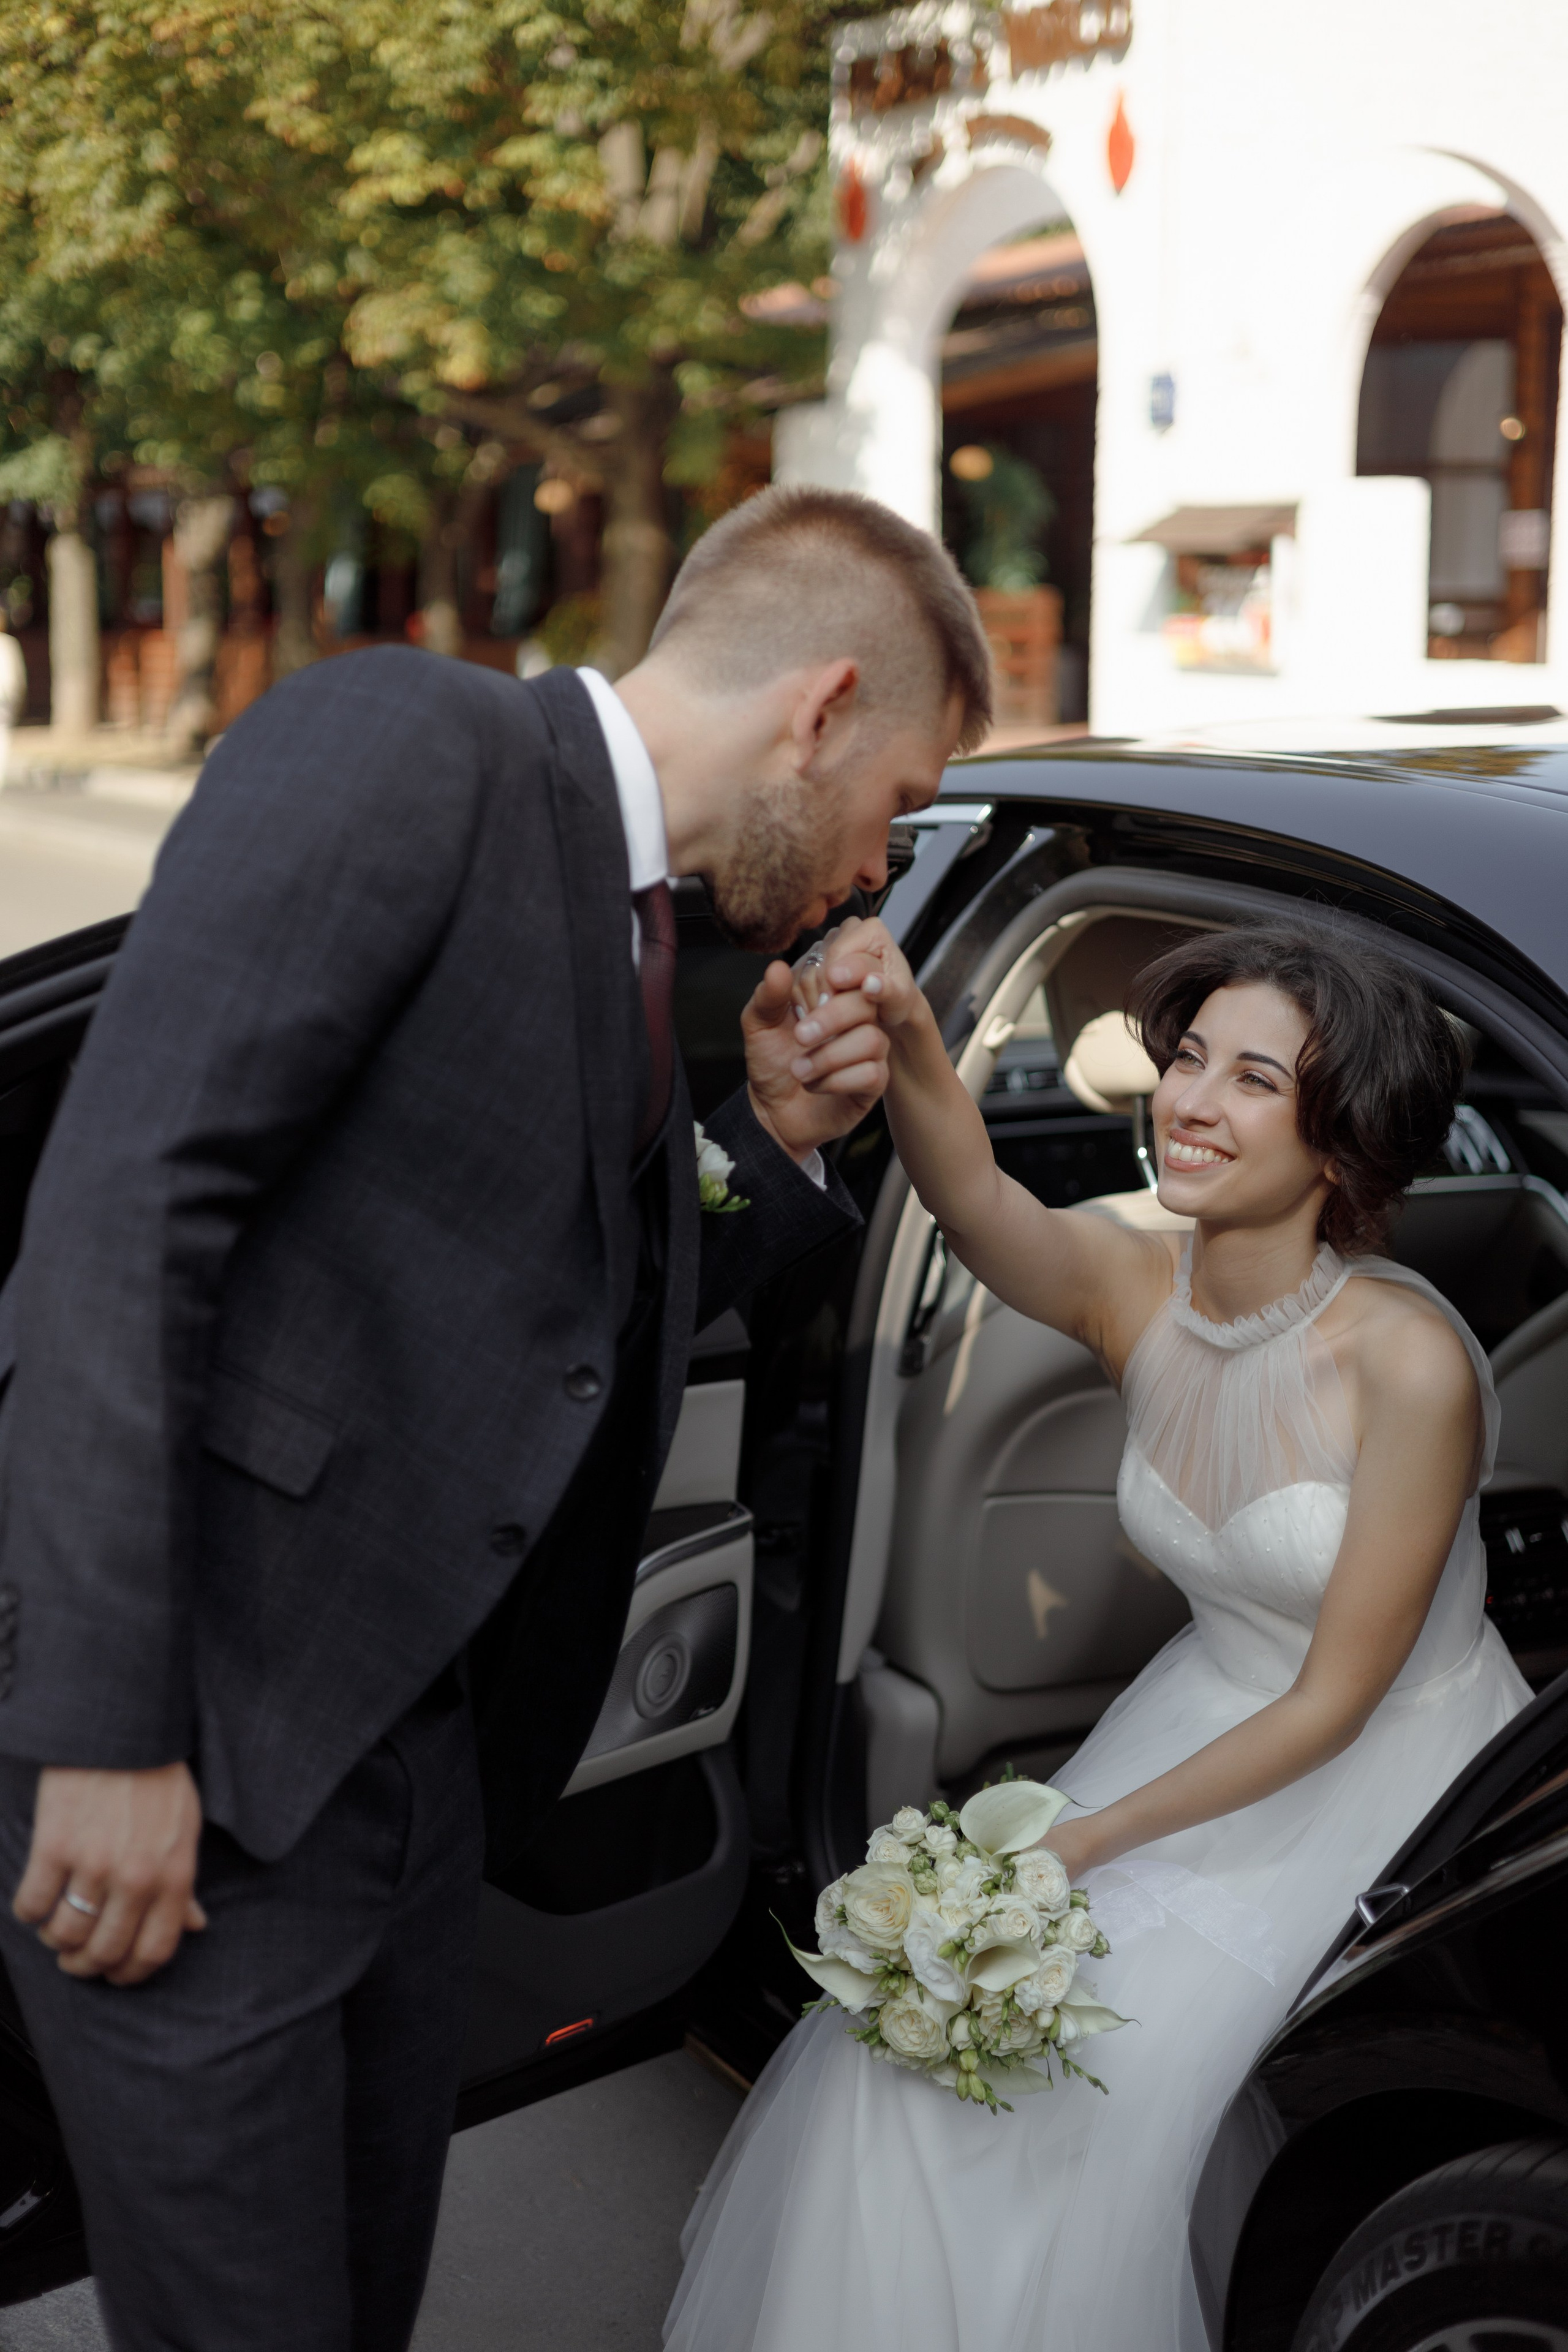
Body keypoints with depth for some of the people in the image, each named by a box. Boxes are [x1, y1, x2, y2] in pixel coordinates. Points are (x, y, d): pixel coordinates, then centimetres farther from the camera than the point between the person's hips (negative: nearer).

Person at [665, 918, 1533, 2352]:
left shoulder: (1408, 1361, -25)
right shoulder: (1131, 1287, -11)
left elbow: (1334, 1701, -19)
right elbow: (976, 1203, -34)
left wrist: (1087, 1840, -19)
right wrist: (907, 1036, -55)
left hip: (1390, 1779, -5)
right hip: (1209, 1718, 5)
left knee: (1106, 2085, -18)